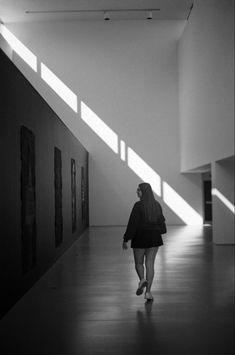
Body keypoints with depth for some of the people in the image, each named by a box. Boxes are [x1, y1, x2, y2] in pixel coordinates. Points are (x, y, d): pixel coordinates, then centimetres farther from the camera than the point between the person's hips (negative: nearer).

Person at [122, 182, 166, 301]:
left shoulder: (138, 206, -13)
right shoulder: (157, 205, 4)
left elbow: (132, 224, -14)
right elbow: (161, 221, 14)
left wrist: (126, 240, -9)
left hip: (140, 238, -4)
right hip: (154, 238, 4)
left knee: (139, 262, 13)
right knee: (150, 263, 6)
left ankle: (142, 279, -14)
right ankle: (148, 291, 5)